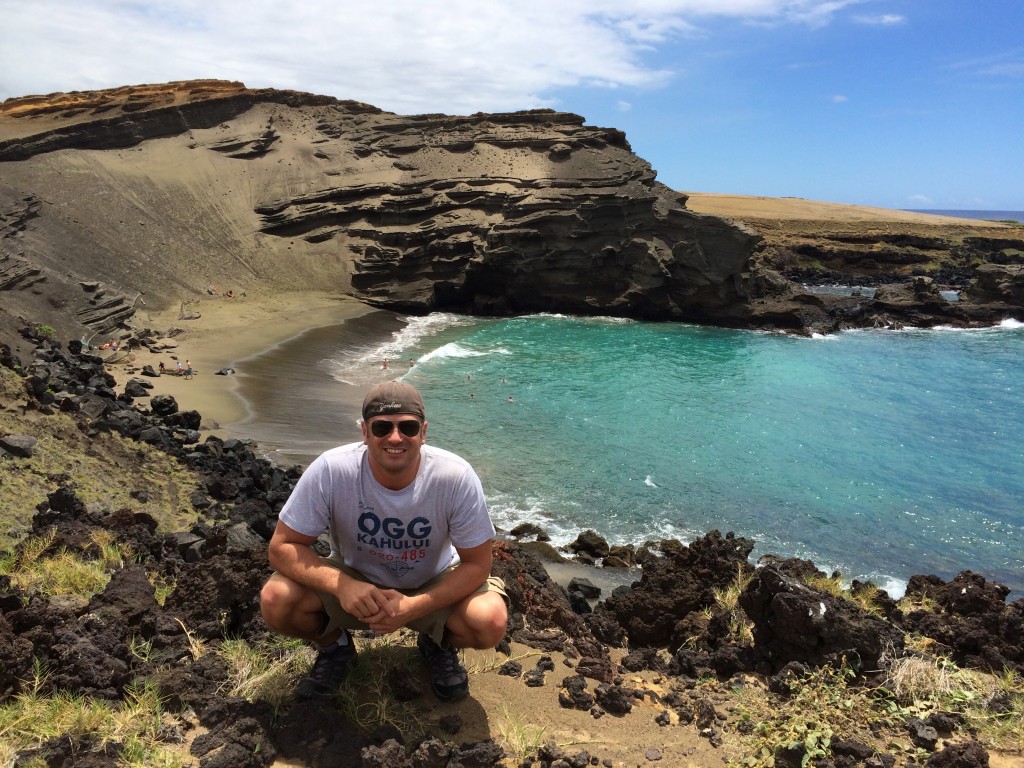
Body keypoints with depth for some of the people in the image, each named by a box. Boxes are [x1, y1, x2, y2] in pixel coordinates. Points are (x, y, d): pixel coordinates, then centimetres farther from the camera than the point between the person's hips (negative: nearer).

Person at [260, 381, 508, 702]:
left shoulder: (456, 477, -28)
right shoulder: (331, 471, -28)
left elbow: (477, 564, -18)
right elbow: (282, 546, -20)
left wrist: (413, 607, -33)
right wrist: (341, 585, -37)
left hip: (432, 586, 0)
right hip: (353, 579, 1)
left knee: (491, 622, -28)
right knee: (276, 599, -26)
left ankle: (439, 645, 10)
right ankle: (334, 644, 10)